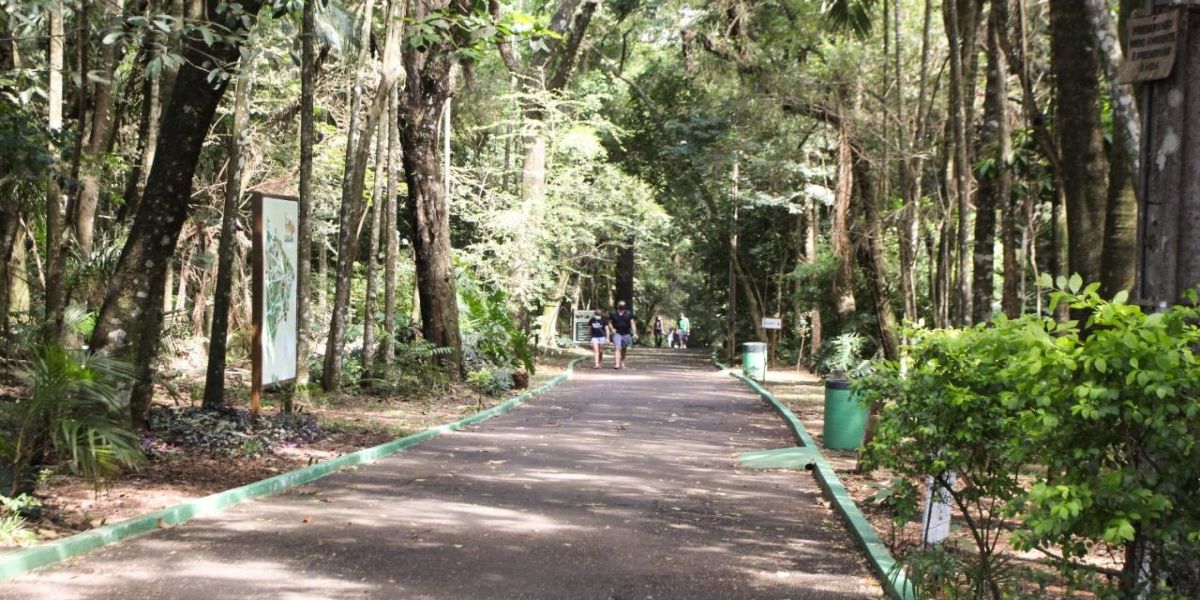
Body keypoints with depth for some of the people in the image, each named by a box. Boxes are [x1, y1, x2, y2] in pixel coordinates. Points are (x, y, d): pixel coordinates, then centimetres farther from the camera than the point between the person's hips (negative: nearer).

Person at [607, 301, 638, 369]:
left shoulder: (629, 313, 2)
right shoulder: (613, 314, 4)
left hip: (626, 334, 1)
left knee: (624, 349, 13)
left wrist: (634, 333, -10)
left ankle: (622, 362, 33)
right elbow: (610, 323, 14)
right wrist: (612, 329, -6)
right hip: (617, 333, -1)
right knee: (617, 348, -15)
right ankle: (617, 364, -22)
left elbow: (632, 323, -1)